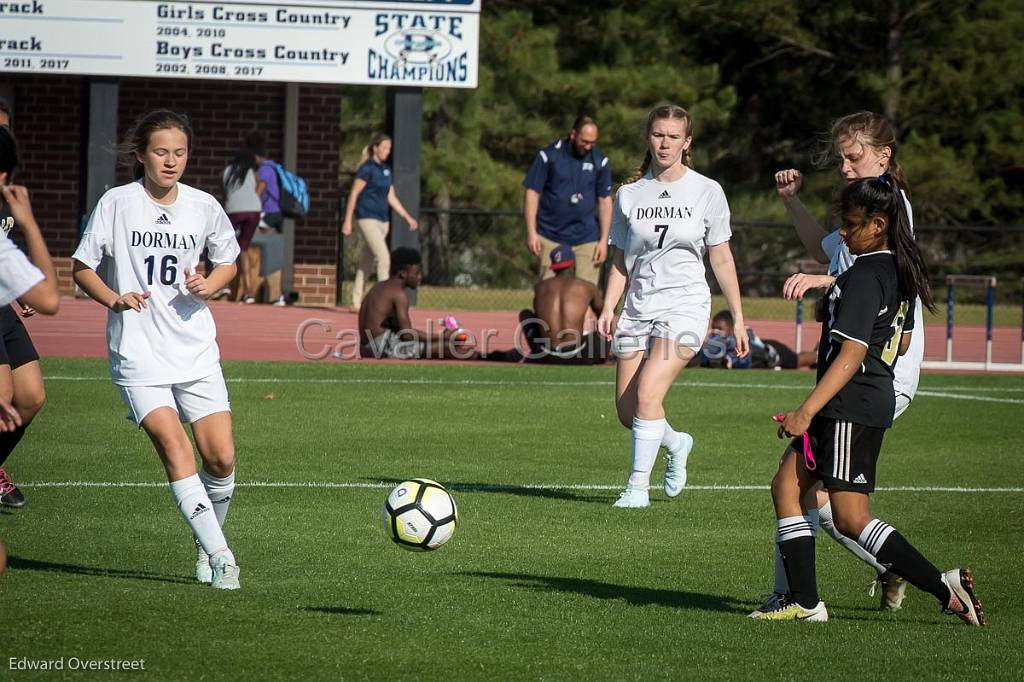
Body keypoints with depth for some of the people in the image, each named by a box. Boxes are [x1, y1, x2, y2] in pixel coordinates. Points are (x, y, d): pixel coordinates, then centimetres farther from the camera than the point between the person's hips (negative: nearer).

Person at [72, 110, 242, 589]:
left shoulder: (203, 207, 4)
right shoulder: (117, 203, -3)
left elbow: (227, 262, 19)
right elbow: (82, 268, 4)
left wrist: (207, 286, -3)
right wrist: (115, 299, -14)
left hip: (196, 350, 3)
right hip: (137, 352, -3)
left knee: (221, 458, -4)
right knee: (173, 446, -20)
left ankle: (208, 543, 22)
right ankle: (219, 554, -19)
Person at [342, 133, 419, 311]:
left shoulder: (386, 170, 14)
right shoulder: (367, 168, -9)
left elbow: (391, 197, 18)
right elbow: (353, 195, -9)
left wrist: (407, 217, 12)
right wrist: (347, 221, -12)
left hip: (382, 220, 8)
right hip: (367, 218, -8)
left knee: (367, 262, 10)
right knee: (383, 257, -16)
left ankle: (356, 302, 15)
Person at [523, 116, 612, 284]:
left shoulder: (600, 162, 4)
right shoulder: (548, 156, -3)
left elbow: (605, 201, 7)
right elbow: (532, 193, -1)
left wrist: (604, 240, 1)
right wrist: (531, 232, -7)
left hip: (586, 239, 1)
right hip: (551, 237, -1)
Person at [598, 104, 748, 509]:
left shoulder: (706, 192, 1)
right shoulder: (629, 194, 7)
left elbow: (721, 258, 5)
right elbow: (621, 260, 11)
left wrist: (737, 317, 4)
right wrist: (609, 307, -2)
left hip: (685, 305, -4)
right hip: (639, 307, 4)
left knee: (648, 393, -21)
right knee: (627, 411, 1)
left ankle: (638, 487, -13)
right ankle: (676, 444, 33)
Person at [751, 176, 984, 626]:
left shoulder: (863, 277, -18)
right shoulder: (903, 271, 11)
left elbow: (851, 353, -23)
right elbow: (902, 341, 22)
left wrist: (807, 411, -24)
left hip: (852, 407, -10)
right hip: (878, 397, 10)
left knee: (851, 518, -7)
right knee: (786, 486, 11)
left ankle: (944, 588, -9)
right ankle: (803, 601, 8)